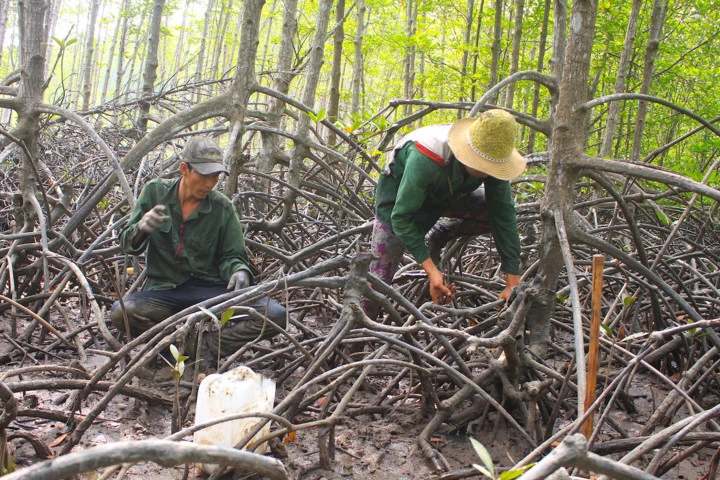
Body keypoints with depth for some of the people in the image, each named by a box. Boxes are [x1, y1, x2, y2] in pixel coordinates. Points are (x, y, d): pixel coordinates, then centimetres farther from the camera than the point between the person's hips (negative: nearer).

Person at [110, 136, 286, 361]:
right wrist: (141, 229, -21)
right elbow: (128, 245, 3)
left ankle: (200, 345, -17)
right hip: (163, 289, 0)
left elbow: (231, 255, 7)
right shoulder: (155, 191, 0)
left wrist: (239, 271, -18)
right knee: (120, 312, -33)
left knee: (276, 316, -23)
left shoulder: (223, 208, -1)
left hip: (210, 288, 0)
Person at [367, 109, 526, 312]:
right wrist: (431, 270, -42)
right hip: (399, 192, -5)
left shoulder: (492, 162, -27)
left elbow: (504, 216, -22)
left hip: (448, 194, 5)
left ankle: (439, 236, 7)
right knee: (381, 274, -13)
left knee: (497, 211, -15)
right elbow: (402, 217, -37)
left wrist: (513, 282, -24)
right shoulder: (425, 158, -43)